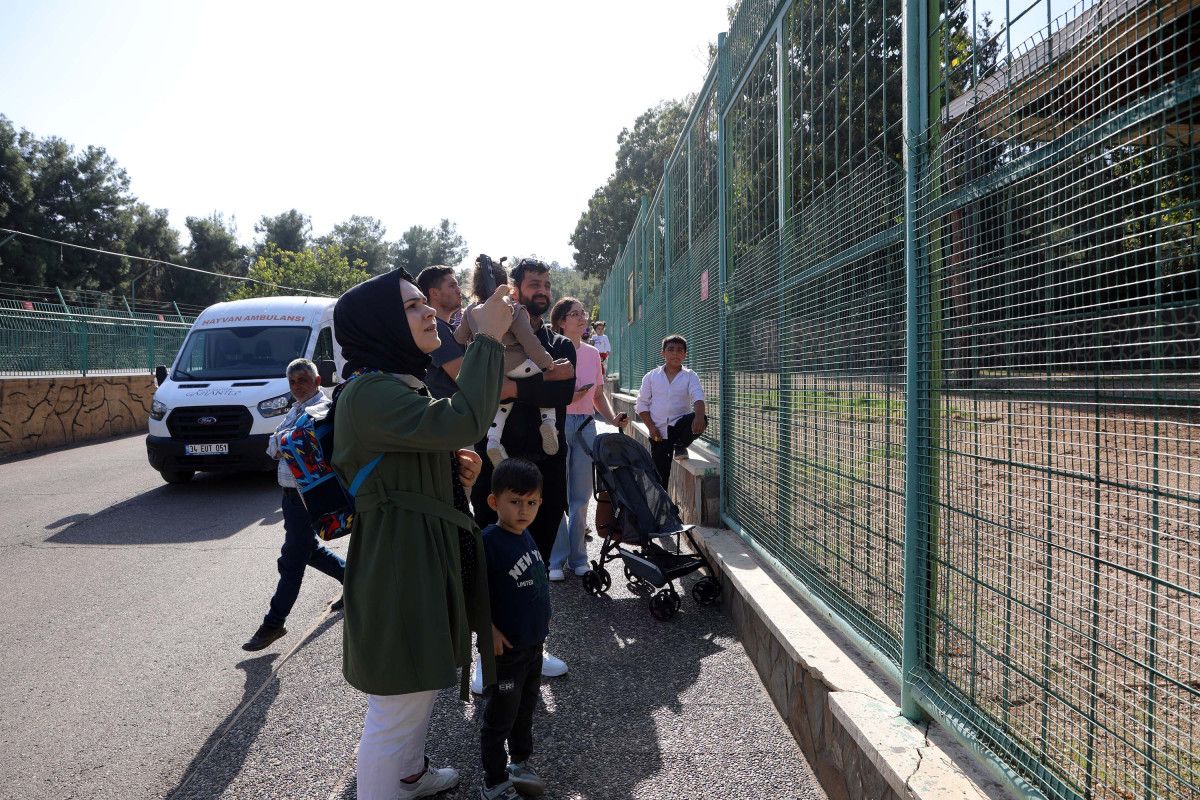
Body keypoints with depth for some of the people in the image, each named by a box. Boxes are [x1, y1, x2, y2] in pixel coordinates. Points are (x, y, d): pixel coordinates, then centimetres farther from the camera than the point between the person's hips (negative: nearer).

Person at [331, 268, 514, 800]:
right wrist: (487, 339, -27)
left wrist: (455, 464, 3)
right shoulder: (369, 392, -22)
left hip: (424, 554, 11)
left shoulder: (401, 384, 13)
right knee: (395, 709, 2)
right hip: (397, 561, -11)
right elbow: (461, 423, -36)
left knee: (420, 685, 28)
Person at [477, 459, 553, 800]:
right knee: (499, 718, 8)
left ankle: (519, 764, 44)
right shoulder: (488, 541, -23)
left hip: (533, 644, 8)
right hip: (504, 648, -8)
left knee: (526, 708, 24)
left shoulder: (526, 536, 2)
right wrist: (489, 630, -24)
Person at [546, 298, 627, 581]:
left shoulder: (593, 353, 12)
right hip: (558, 424, -5)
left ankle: (577, 558, 21)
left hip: (586, 426, 5)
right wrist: (568, 396, -21)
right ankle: (556, 560, 10)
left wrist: (613, 418, 2)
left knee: (581, 496, 10)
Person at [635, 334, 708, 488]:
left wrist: (699, 416, -37)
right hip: (659, 432, 0)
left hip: (680, 424, 0)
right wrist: (651, 427, -7)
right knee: (660, 474, -1)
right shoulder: (651, 376, 4)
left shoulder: (689, 376, 1)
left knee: (701, 420, -31)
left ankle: (680, 446, -2)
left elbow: (698, 397, -15)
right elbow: (642, 404, 6)